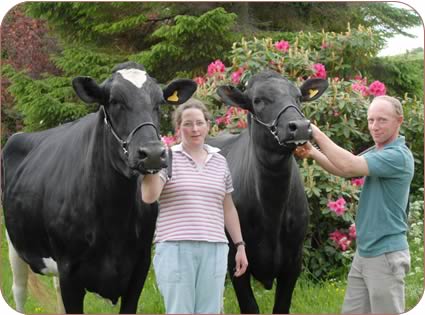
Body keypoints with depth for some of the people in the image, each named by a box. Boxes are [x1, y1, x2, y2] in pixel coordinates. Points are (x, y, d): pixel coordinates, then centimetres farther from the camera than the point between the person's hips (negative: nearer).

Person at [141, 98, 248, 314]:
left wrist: (240, 246, 16)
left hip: (214, 250, 4)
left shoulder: (219, 162, 14)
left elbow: (228, 208, 19)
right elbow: (149, 196, -12)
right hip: (175, 248, -4)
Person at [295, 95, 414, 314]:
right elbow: (343, 169, 10)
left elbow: (349, 166, -27)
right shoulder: (375, 153, 12)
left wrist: (317, 134, -21)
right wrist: (312, 153, -8)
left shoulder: (398, 156, -18)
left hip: (386, 255, -9)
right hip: (363, 252, 9)